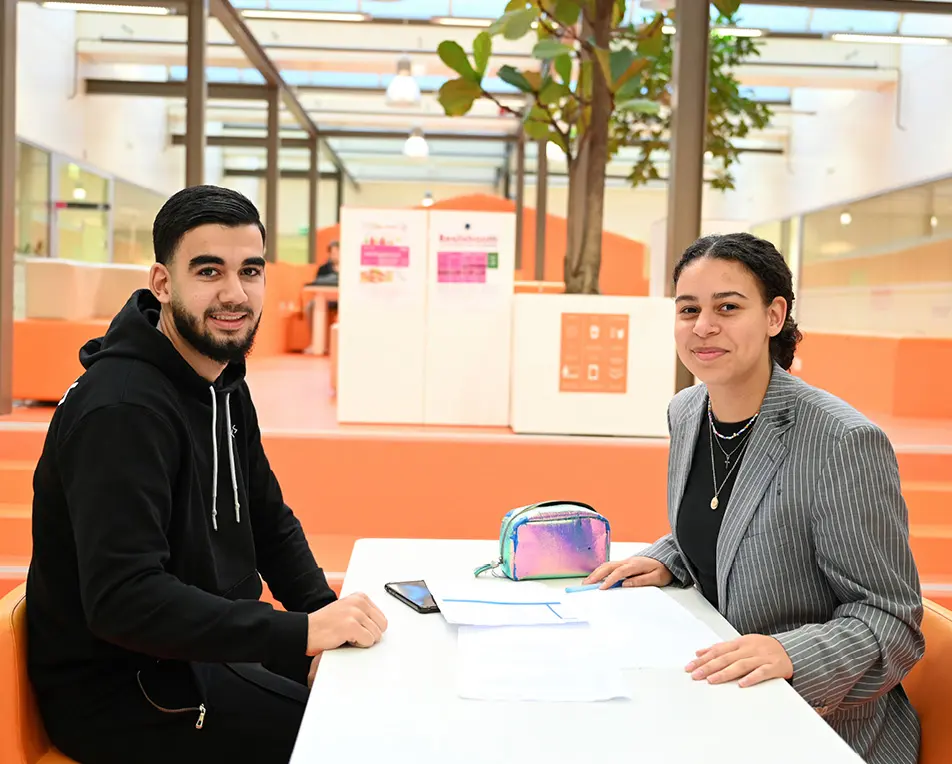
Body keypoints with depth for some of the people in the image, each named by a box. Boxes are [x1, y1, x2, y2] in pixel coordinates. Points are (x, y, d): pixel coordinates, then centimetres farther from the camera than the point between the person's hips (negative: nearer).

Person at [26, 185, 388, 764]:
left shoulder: (225, 387, 6)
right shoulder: (123, 408, -24)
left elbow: (270, 522, 13)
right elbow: (122, 598, -32)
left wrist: (328, 615, -4)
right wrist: (302, 632, -33)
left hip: (208, 646, 9)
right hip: (114, 690, -9)